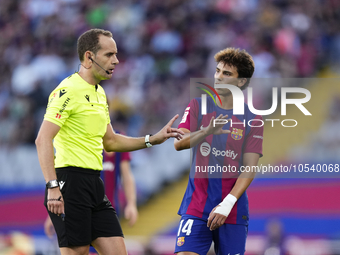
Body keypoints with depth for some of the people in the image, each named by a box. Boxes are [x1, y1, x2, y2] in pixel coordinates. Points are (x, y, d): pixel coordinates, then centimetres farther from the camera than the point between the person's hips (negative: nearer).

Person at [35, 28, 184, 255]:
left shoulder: (100, 93, 18)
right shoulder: (68, 91, -11)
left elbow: (109, 141, 27)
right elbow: (43, 140, -18)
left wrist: (153, 139, 19)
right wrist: (52, 187, -26)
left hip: (94, 184, 9)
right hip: (70, 180, -9)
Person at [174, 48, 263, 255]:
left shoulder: (252, 119, 2)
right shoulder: (198, 106, 6)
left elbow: (249, 169, -4)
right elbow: (179, 143, -8)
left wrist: (227, 204, -16)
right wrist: (207, 131, -27)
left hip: (233, 212, 0)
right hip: (196, 207, 0)